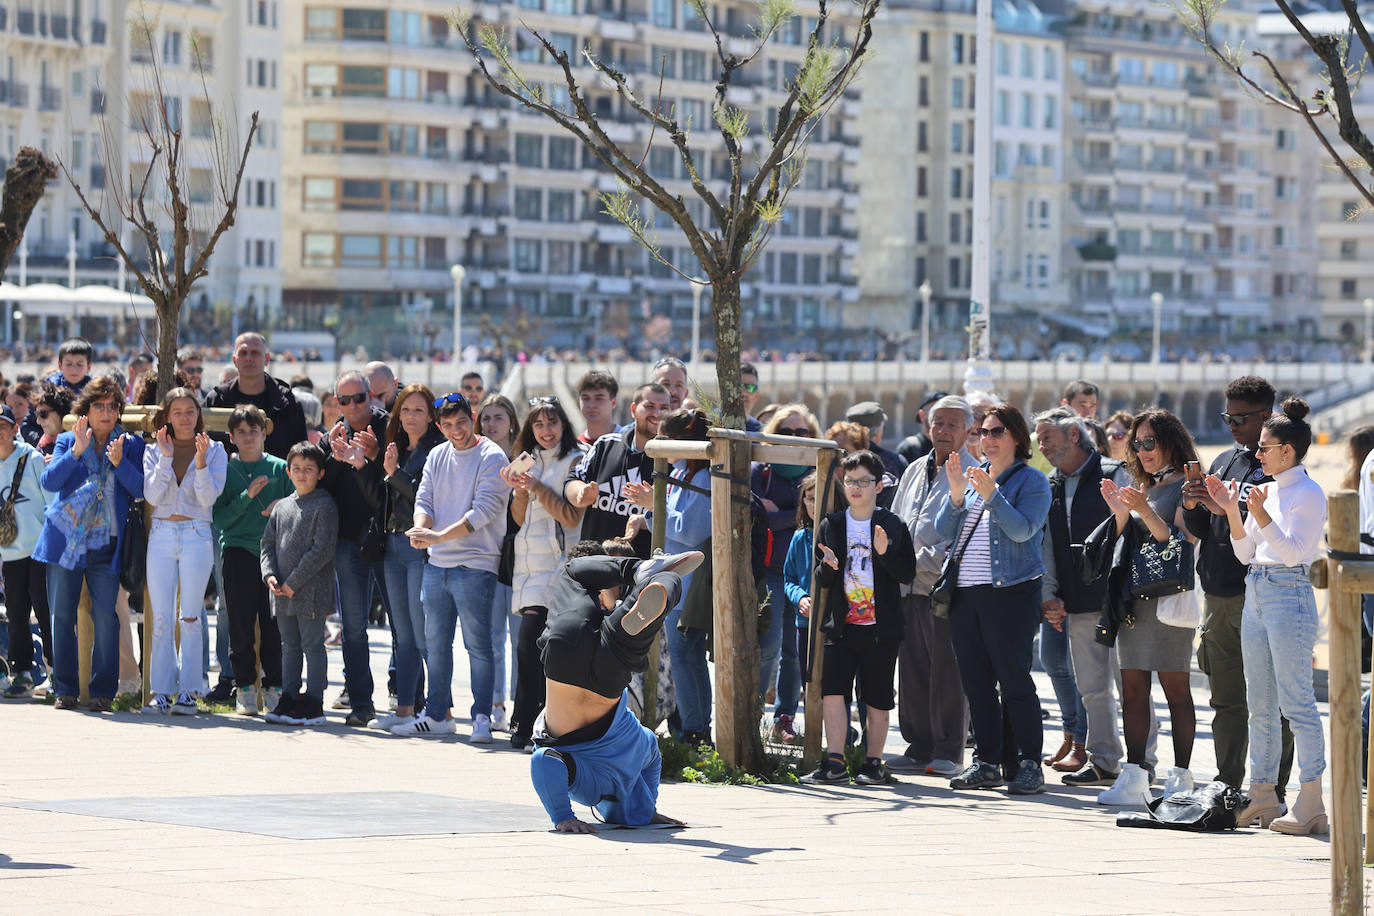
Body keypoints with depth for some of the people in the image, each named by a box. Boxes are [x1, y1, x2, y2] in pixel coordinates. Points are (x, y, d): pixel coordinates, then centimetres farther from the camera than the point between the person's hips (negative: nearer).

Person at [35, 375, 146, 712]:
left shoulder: (130, 445, 8)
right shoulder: (67, 442, 9)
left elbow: (140, 489, -4)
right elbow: (49, 481, -6)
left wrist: (119, 461, -18)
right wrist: (76, 451, -16)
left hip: (106, 544, -1)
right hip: (66, 541, 1)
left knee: (106, 618, -7)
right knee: (62, 615, 2)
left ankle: (103, 690, 2)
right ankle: (65, 689, 11)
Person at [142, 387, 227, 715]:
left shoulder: (214, 450, 4)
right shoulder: (154, 452, 8)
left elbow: (209, 498, -6)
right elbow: (152, 495, -4)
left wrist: (201, 462, -18)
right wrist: (167, 457, -10)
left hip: (197, 537, -2)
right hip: (161, 537, 2)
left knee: (190, 617, -4)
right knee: (161, 617, 0)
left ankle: (188, 691, -1)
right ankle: (162, 691, 4)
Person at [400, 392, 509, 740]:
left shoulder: (491, 457, -8)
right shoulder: (437, 456, 12)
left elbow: (483, 510, -15)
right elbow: (424, 499, 8)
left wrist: (440, 536, -20)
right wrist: (421, 529, -14)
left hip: (475, 564, -7)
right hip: (436, 564, 7)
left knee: (478, 644, -6)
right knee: (435, 643, 12)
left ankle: (482, 717, 0)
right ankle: (437, 715, 21)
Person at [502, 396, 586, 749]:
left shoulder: (576, 460, -4)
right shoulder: (533, 460, 17)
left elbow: (572, 517, -12)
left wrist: (537, 487, -15)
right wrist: (519, 490, -1)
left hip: (557, 564, -7)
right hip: (529, 562, 7)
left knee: (529, 642, -16)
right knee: (535, 646, 6)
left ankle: (524, 724, -11)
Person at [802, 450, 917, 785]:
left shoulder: (893, 526, 2)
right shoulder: (831, 525, 9)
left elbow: (908, 574, -3)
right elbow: (821, 580, 9)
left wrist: (885, 553, -19)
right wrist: (829, 567, -13)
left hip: (881, 628, -2)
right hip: (841, 626, 2)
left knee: (877, 699, 3)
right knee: (833, 691, -9)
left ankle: (873, 763, 11)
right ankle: (835, 762, -6)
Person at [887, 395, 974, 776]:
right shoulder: (915, 471, 18)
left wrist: (922, 559, -15)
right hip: (911, 587, 6)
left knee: (948, 670, -5)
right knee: (912, 669, 7)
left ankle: (948, 751, 2)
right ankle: (920, 747, 15)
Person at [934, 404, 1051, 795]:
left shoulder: (1031, 481, 0)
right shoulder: (971, 476, 16)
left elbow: (1022, 529, -14)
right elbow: (945, 530, 10)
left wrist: (991, 495, -23)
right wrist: (957, 494, -6)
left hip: (1010, 591, -6)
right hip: (965, 593, 6)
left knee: (1014, 678, -8)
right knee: (976, 681, 7)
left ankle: (1027, 765, -4)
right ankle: (987, 762, 13)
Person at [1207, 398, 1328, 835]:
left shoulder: (1309, 494, -8)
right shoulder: (1267, 491, 16)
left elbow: (1292, 552, -17)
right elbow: (1245, 553, 16)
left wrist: (1261, 515, -25)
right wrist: (1232, 511, 5)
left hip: (1290, 596, -9)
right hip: (1256, 595, 9)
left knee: (1297, 701, -10)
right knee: (1260, 704, 11)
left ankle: (1310, 803, -10)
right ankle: (1262, 795, 17)